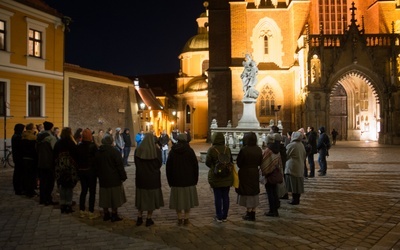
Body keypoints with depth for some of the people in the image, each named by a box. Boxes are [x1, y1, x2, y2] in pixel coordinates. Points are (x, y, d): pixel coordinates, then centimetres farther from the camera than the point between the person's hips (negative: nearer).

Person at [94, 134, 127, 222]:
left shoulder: (98, 153, 5)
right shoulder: (115, 152, -13)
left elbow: (96, 166, 14)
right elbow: (120, 166, -12)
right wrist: (123, 177, -4)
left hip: (103, 179, 5)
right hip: (114, 179, -5)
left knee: (105, 197, 13)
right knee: (115, 197, 4)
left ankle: (106, 214, 21)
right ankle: (114, 215, 8)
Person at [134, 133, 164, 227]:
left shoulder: (138, 150, -6)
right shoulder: (156, 150, -14)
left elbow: (136, 163, 3)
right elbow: (159, 163, -4)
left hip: (141, 177, 2)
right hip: (153, 177, -2)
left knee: (141, 197, 16)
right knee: (152, 197, 10)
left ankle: (139, 218, 19)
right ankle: (149, 219, 14)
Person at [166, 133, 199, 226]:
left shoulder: (172, 152, 1)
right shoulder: (190, 151, -5)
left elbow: (168, 167, 4)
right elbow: (195, 166, -4)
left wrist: (170, 181, 12)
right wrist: (195, 179, 6)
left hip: (176, 181, 1)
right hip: (188, 180, -1)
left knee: (178, 200, 9)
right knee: (187, 199, 9)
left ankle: (180, 219, 13)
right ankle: (186, 219, 12)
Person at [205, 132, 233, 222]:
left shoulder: (211, 150, -13)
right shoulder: (227, 149, -3)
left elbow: (207, 162, -5)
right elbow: (231, 161, 5)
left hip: (215, 177, -3)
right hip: (227, 177, 3)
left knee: (217, 197, 5)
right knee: (226, 196, 11)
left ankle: (219, 216, 10)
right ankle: (224, 216, 18)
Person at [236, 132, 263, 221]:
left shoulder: (243, 150, -19)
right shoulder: (258, 150, -3)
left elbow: (238, 163, -14)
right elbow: (260, 162, 5)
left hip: (245, 174, -5)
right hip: (255, 173, 5)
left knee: (247, 193, 6)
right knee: (254, 192, 15)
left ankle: (249, 214, 12)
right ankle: (253, 214, 22)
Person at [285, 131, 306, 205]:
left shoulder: (291, 145, -16)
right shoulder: (302, 145, 6)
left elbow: (286, 155, -10)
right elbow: (304, 156, 14)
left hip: (292, 167, -8)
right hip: (300, 168, 8)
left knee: (293, 184, -1)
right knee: (298, 184, 13)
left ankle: (295, 200, 4)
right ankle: (297, 198, 21)